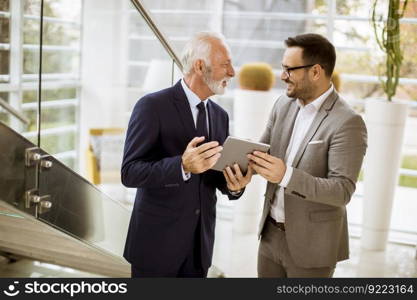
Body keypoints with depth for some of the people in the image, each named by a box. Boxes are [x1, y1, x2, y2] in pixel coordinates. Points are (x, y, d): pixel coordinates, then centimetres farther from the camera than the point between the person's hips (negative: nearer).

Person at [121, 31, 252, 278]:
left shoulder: (220, 115, 8)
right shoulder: (153, 106, -13)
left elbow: (220, 173, 11)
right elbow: (130, 173, -18)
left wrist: (234, 185, -13)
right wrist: (182, 166, -33)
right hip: (157, 240, -6)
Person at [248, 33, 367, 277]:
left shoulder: (347, 123, -19)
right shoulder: (284, 105, 3)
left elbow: (343, 191, -22)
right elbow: (264, 149, 11)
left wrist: (286, 176, -33)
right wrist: (243, 158, -12)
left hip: (311, 245, -6)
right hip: (271, 234, 6)